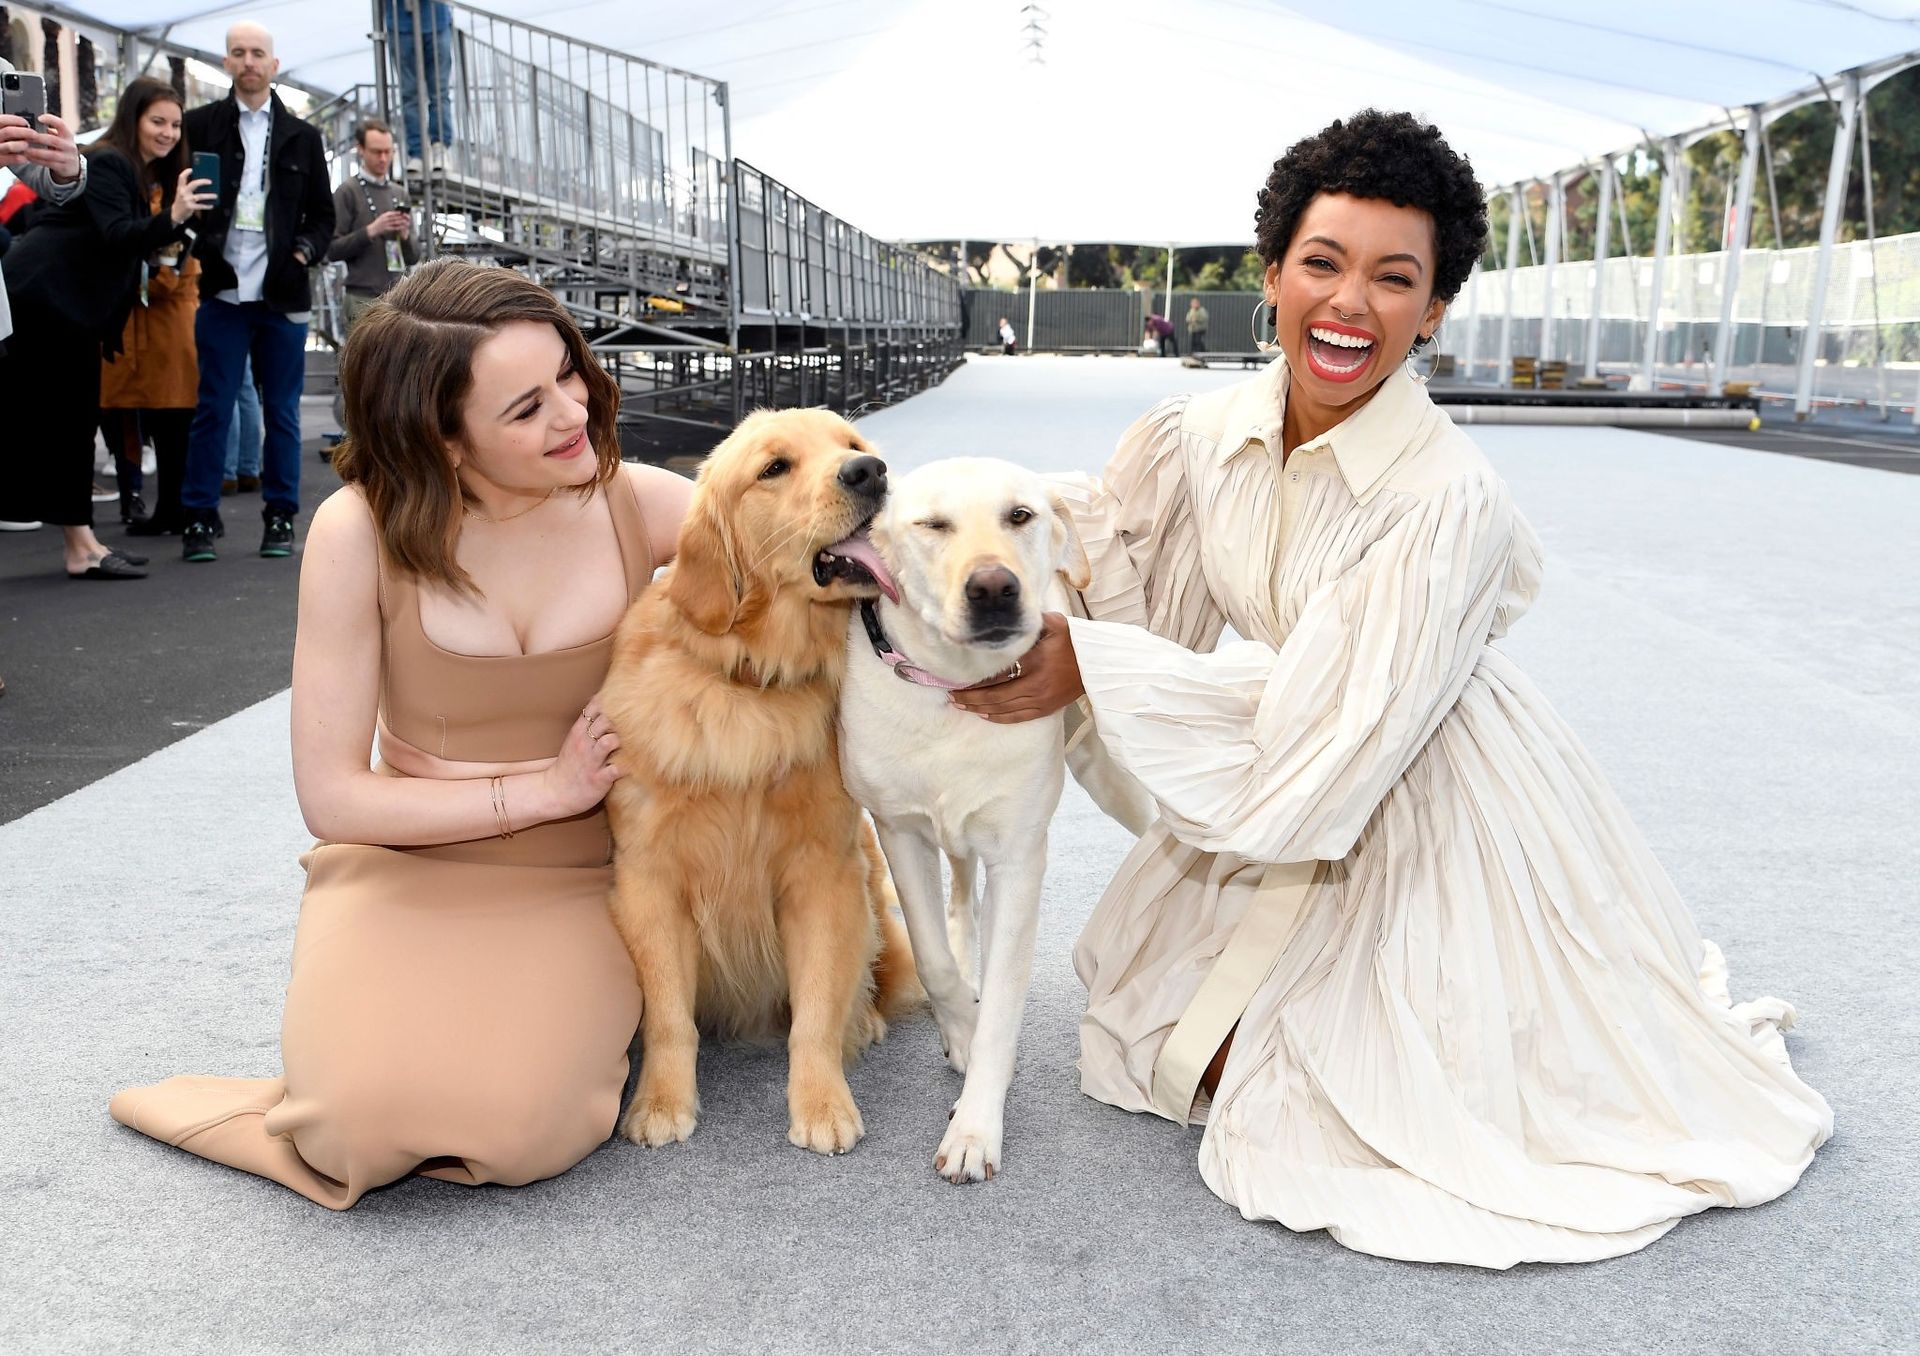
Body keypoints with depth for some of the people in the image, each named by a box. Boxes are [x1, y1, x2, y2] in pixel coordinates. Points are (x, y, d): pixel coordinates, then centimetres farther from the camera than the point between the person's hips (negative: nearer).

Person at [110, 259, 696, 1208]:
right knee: (371, 1118, -25)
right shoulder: (363, 532, -15)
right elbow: (331, 797, -12)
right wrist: (543, 788, -15)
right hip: (403, 869, 0)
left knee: (519, 1134, -24)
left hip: (575, 883, 1)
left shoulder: (629, 503, -9)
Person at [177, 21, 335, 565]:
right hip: (222, 291, -2)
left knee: (282, 411, 6)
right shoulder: (201, 125, 7)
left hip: (282, 295, 2)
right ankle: (200, 519, 5)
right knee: (213, 408, -1)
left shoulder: (301, 137, 13)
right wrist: (192, 247, -10)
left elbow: (323, 214, 16)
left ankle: (280, 518, 14)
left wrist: (306, 251, -2)